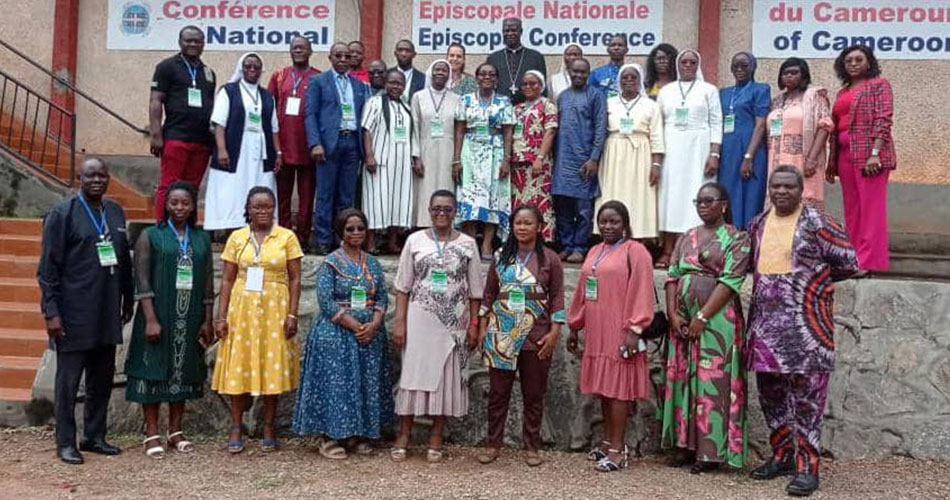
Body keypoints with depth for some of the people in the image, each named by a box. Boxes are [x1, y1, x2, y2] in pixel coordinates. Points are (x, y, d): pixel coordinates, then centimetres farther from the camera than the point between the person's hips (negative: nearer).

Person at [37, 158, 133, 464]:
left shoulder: (115, 212, 10)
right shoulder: (62, 214, -7)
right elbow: (48, 266, -8)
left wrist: (127, 300, 13)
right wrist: (51, 311, -13)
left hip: (107, 313, 6)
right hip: (73, 313, -6)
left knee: (102, 379, 13)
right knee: (68, 380, 4)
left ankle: (95, 437, 25)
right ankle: (65, 443, 14)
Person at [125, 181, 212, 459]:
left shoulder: (202, 239, 9)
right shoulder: (150, 236, -1)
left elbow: (208, 283, 9)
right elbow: (142, 281, -7)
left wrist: (207, 321, 4)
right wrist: (150, 319, -14)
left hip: (190, 320, 3)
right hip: (159, 317, -3)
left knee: (183, 371, 9)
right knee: (154, 371, 0)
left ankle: (175, 431, 19)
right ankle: (152, 434, 9)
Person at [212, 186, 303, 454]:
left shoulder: (287, 237, 2)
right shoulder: (237, 237, 6)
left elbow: (294, 279, 1)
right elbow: (227, 280, 5)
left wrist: (292, 315, -7)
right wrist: (221, 316, -1)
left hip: (275, 310, -1)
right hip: (242, 309, 1)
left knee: (273, 368, 3)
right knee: (239, 368, 2)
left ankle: (269, 428, 15)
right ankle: (236, 429, 11)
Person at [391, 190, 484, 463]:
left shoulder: (467, 244, 3)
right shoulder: (415, 240, 3)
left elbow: (475, 290, 5)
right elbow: (403, 286, 3)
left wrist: (474, 324, -1)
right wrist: (399, 322, -4)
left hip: (454, 323, 1)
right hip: (419, 320, 0)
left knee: (446, 376, 5)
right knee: (413, 372, 3)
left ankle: (436, 436, 16)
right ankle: (404, 434, 14)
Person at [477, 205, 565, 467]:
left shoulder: (550, 259, 0)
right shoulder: (501, 256, 7)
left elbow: (557, 298, 0)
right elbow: (489, 294, 10)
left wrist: (554, 333, -7)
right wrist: (482, 328, 6)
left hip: (536, 338, -2)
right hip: (501, 336, 2)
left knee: (534, 395, 7)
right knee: (498, 392, 7)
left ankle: (531, 446, 18)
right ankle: (493, 444, 17)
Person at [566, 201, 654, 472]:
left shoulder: (634, 251, -6)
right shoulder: (594, 252, 16)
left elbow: (641, 293, -12)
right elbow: (581, 292, 19)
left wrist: (634, 330, -19)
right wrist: (574, 327, 18)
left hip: (620, 332, -7)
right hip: (596, 332, 7)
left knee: (617, 387, -5)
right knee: (603, 387, 11)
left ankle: (618, 449, -1)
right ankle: (609, 441, 21)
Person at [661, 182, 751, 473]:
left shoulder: (735, 238, -2)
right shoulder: (686, 238, 16)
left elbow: (730, 281, -12)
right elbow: (673, 276, 9)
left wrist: (702, 317, -16)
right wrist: (673, 315, -4)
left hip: (717, 320, -6)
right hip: (683, 320, 6)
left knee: (712, 381, -4)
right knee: (682, 379, 7)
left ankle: (711, 451, 2)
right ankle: (686, 445, 15)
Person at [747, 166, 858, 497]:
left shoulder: (816, 223, -6)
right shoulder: (758, 225, 11)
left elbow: (848, 262, -2)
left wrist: (813, 278, 5)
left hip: (806, 326, -6)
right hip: (766, 325, 6)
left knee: (806, 400, -3)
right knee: (771, 395, 14)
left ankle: (807, 467, 5)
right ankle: (782, 456, 28)